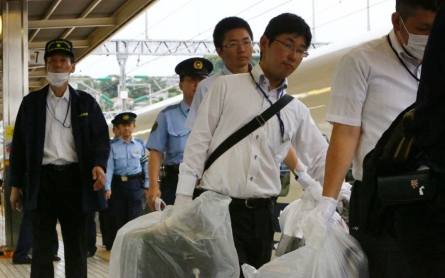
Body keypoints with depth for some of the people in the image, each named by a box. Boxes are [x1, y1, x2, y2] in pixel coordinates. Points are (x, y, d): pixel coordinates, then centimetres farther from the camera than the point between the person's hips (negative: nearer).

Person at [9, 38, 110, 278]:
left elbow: (101, 137, 4)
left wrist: (99, 164, -17)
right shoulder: (30, 103, 10)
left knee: (76, 246, 6)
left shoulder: (86, 102, 10)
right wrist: (15, 185, 5)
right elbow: (19, 145, 9)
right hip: (42, 179, 0)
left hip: (75, 178, 0)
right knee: (42, 246, 0)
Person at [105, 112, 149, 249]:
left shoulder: (140, 144, 3)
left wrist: (147, 185, 5)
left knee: (134, 217, 0)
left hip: (135, 184, 0)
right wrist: (107, 188, -14)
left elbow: (146, 165, 6)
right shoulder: (113, 145, -2)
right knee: (116, 217, 8)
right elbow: (109, 167, -7)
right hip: (118, 184, 0)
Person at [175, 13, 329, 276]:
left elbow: (321, 160, 14)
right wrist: (183, 201, -6)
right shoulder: (226, 86, 2)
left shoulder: (297, 111, 13)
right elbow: (198, 143, 0)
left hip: (262, 214, 5)